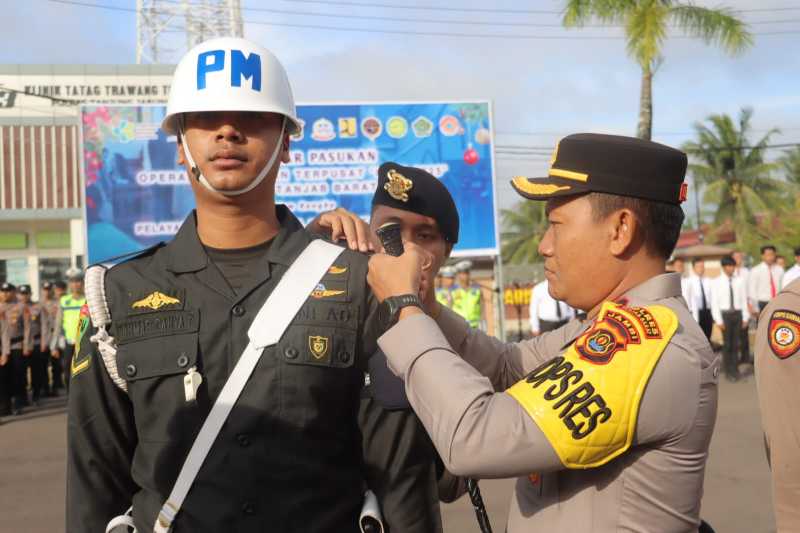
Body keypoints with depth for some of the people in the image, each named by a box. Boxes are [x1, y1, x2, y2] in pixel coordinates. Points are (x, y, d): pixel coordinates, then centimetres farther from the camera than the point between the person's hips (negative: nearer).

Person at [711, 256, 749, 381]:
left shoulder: (740, 281, 4)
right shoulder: (716, 282, -2)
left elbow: (744, 300, 6)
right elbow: (714, 302, -4)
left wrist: (745, 318, 3)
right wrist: (718, 320, -8)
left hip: (738, 313, 2)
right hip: (725, 314, -2)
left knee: (736, 343, 7)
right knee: (727, 344, 1)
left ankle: (735, 369, 17)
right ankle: (728, 371, 11)